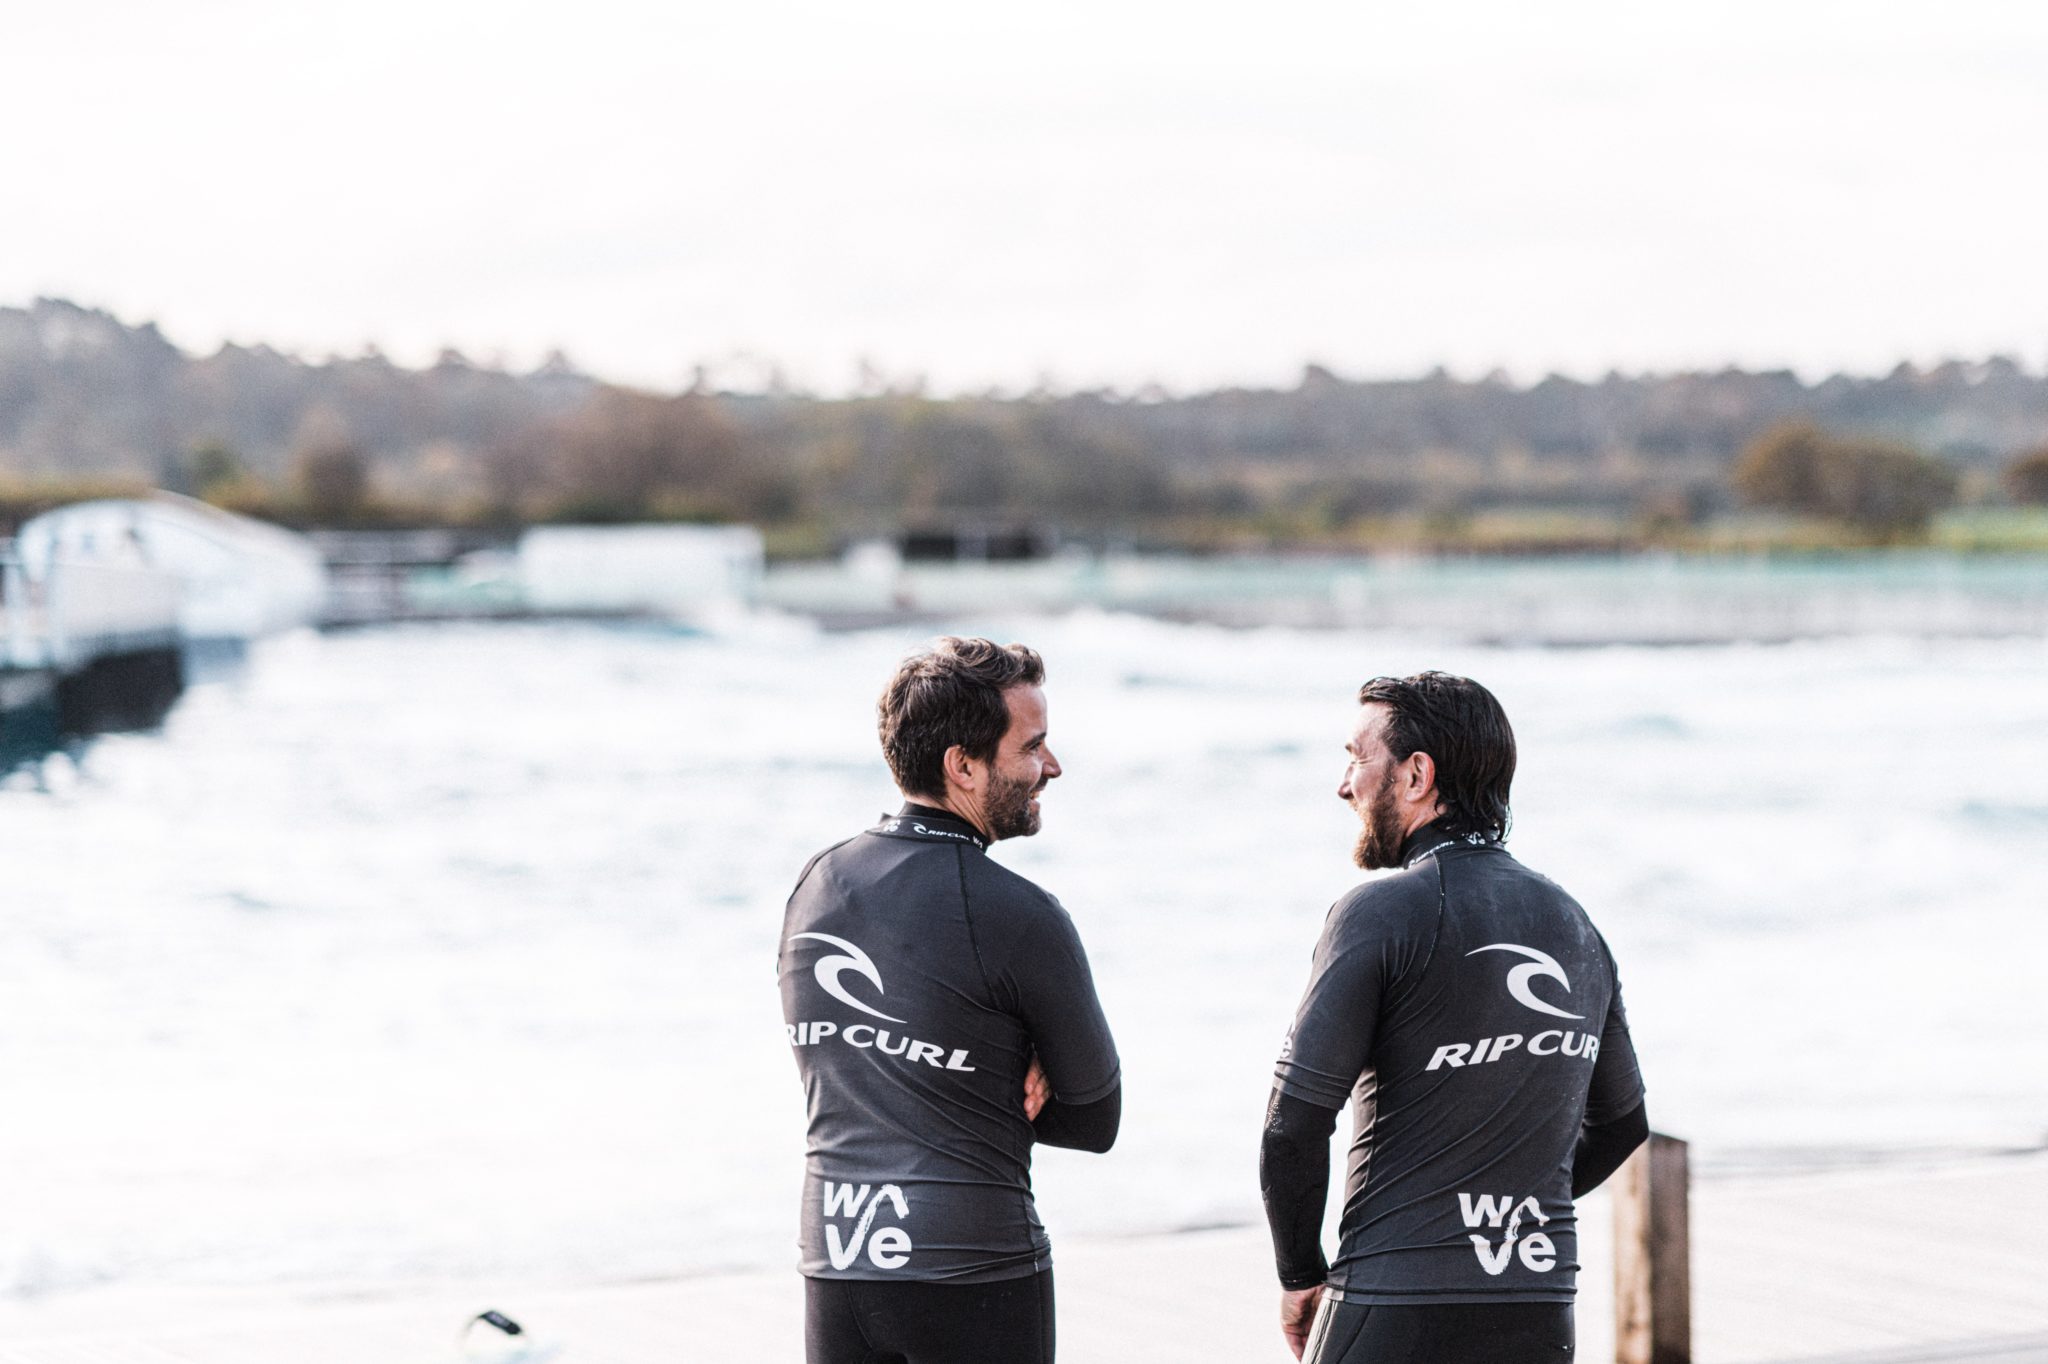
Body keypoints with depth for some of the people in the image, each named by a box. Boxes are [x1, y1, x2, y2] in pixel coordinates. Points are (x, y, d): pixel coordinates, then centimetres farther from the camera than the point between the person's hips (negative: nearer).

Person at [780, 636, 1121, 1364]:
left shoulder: (813, 885, 7)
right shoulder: (1020, 918, -13)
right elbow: (1096, 1120, -3)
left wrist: (1008, 1075, 1)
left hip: (835, 1266, 6)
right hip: (975, 1278, -6)